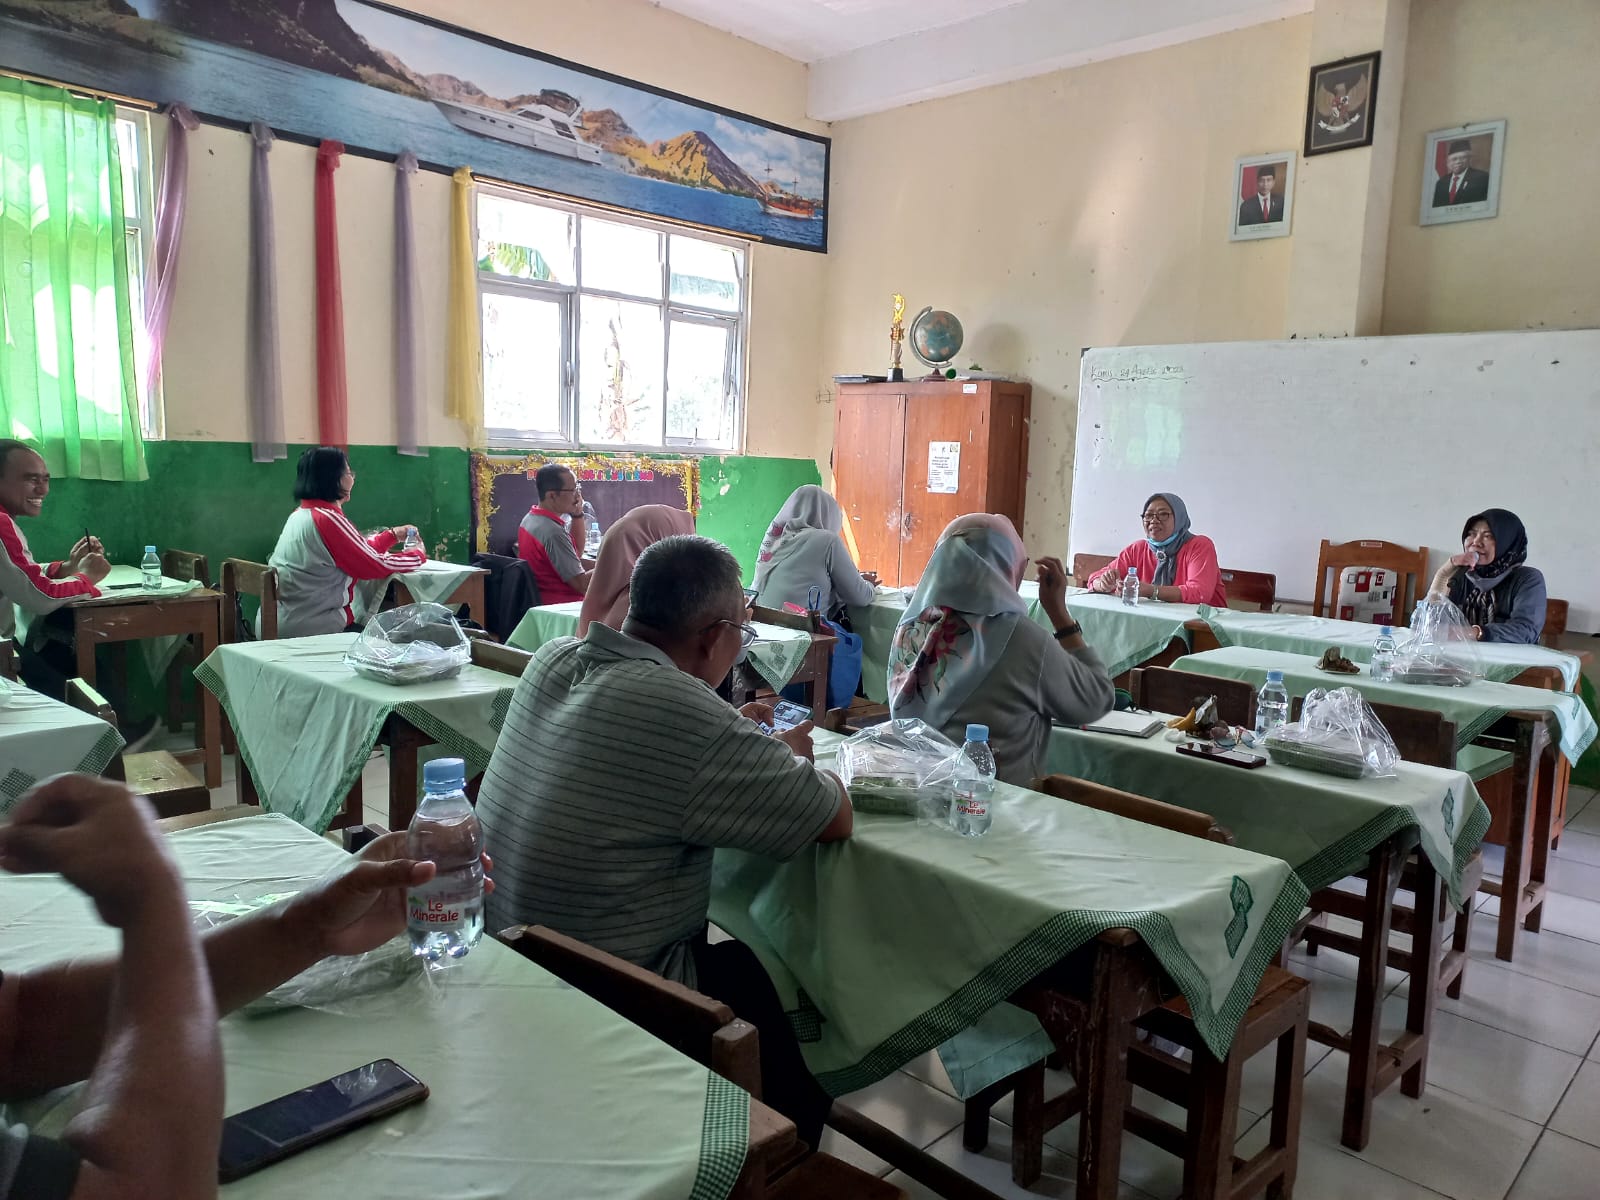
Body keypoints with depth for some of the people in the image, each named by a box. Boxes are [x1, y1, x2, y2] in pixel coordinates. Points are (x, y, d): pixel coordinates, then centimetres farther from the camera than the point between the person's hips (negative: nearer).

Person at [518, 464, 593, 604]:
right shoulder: (553, 532, -22)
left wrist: (577, 514, 9)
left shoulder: (529, 519, 8)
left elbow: (576, 550, 19)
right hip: (560, 605, -10)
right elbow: (581, 585, -20)